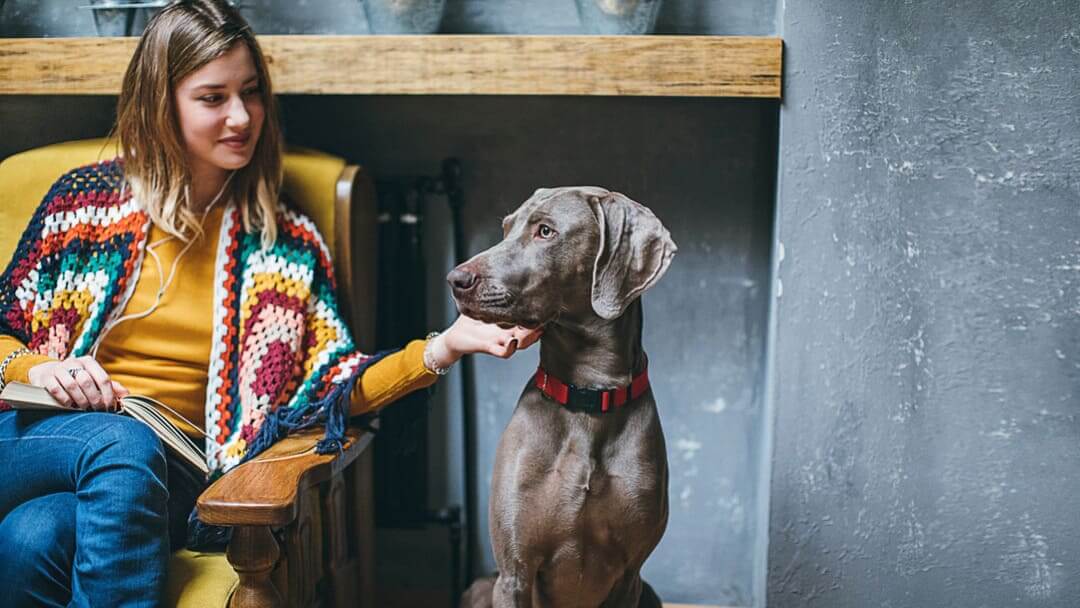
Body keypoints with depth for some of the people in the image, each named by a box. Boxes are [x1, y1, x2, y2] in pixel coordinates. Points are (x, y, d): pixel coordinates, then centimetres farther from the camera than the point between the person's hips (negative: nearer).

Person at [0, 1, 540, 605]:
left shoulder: (284, 243, 7)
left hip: (166, 471, -1)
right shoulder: (86, 198, 8)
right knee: (121, 442, -35)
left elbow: (335, 387, 1)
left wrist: (443, 347, -14)